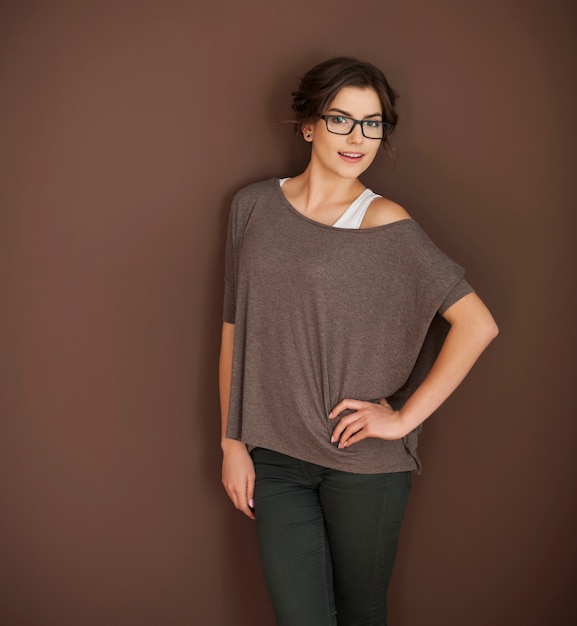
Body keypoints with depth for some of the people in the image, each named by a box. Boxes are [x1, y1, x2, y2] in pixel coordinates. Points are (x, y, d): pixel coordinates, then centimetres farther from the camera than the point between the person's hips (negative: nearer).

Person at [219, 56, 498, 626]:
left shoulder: (386, 225, -7)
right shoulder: (254, 207, 3)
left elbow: (477, 324, -9)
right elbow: (234, 329, 7)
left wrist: (404, 417, -10)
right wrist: (232, 443, 5)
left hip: (364, 463, -2)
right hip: (275, 459, 2)